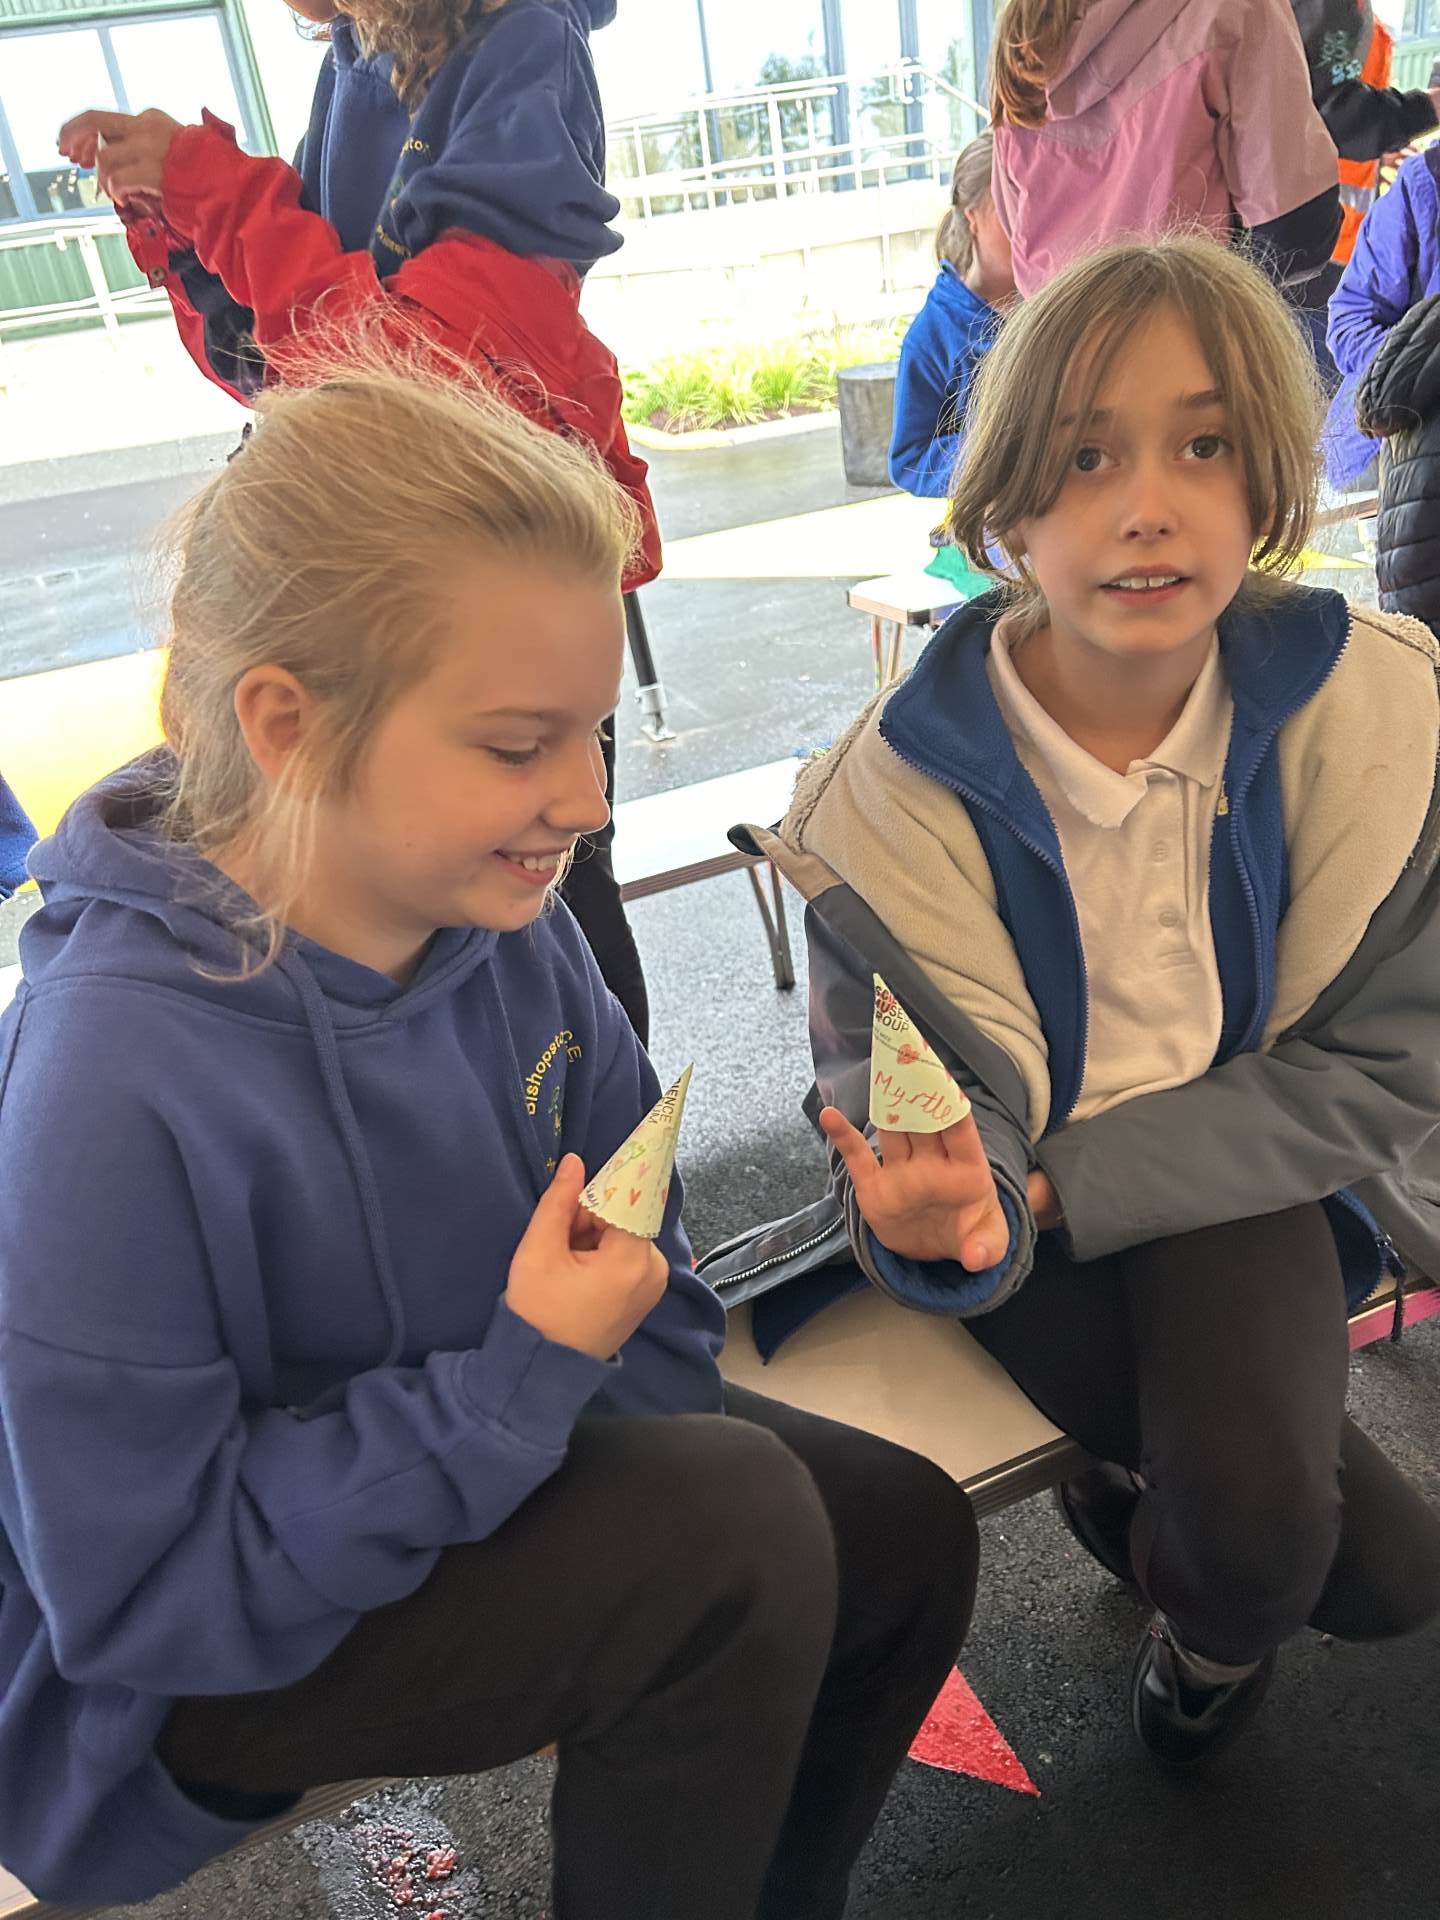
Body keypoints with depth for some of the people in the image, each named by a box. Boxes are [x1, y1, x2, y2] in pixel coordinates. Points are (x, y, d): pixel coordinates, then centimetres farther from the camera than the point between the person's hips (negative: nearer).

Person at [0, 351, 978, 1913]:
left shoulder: (507, 924, -12)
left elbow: (646, 1276, 2)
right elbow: (134, 1596, -25)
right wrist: (528, 1376, -30)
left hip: (514, 1468, 6)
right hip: (215, 1652, -6)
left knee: (906, 1529, 5)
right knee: (739, 1521, -27)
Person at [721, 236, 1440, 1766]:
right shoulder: (905, 786, -18)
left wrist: (1059, 1185, -21)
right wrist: (942, 1205, -38)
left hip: (1237, 1173, 2)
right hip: (1023, 1190, -2)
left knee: (1248, 1507, -23)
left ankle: (1209, 1625, 17)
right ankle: (1174, 1508, 22)